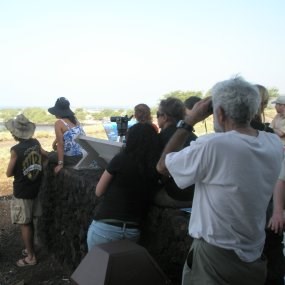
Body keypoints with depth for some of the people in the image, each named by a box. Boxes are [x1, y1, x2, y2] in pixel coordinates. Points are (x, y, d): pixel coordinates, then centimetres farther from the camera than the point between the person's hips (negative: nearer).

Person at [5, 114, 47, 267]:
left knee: (24, 224, 5)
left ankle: (31, 257, 14)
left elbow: (9, 173, -11)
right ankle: (30, 249, 34)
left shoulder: (16, 150, -21)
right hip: (34, 189, 7)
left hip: (22, 192, -7)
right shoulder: (36, 143, -3)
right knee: (29, 222, 20)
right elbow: (44, 154, 16)